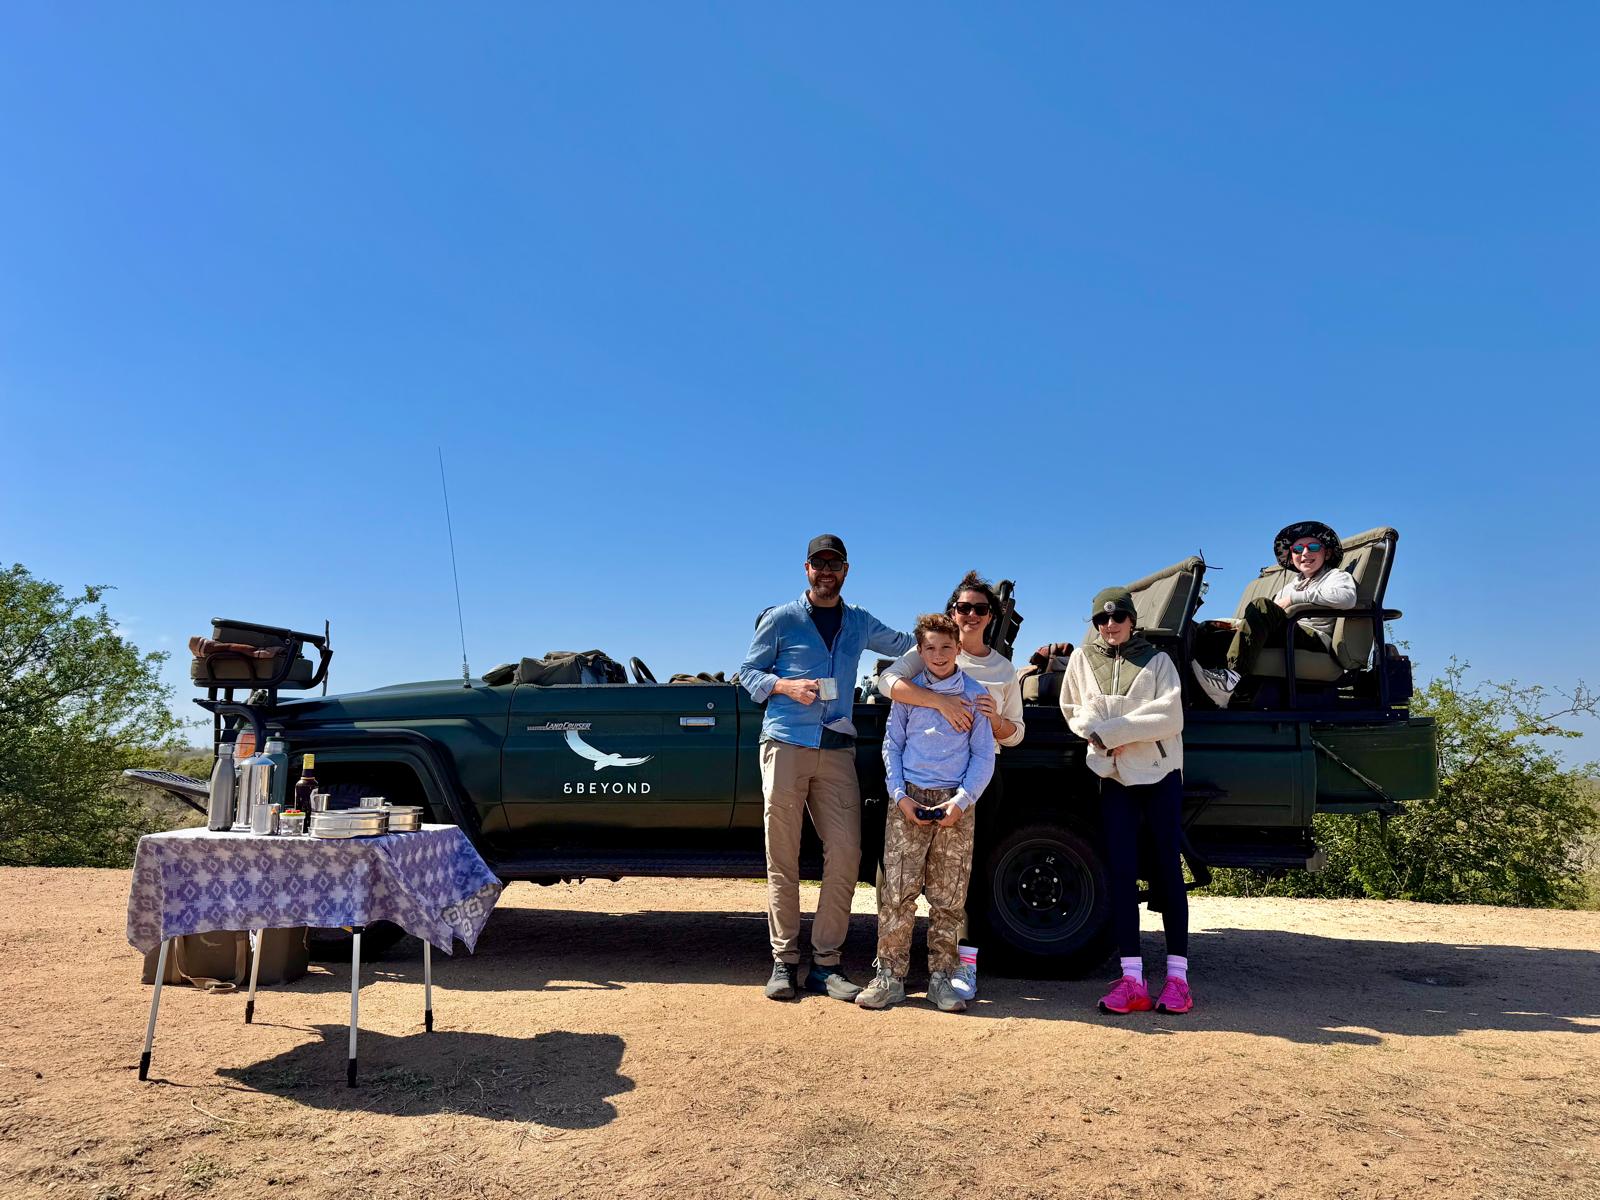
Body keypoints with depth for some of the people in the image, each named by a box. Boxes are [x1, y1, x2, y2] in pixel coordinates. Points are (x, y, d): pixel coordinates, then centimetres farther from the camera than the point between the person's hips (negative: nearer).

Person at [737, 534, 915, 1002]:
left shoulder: (860, 623, 17)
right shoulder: (780, 620, 7)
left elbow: (907, 644, 29)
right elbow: (748, 671, 9)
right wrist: (785, 686, -8)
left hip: (837, 751, 3)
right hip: (785, 747, -3)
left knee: (845, 855, -5)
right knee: (782, 859, -1)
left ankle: (825, 963, 5)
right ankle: (784, 961, 8)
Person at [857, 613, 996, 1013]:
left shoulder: (975, 694, 8)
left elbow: (984, 755, 8)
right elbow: (891, 745, 11)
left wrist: (962, 800, -5)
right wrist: (900, 796, -3)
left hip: (955, 804, 0)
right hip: (910, 799, 0)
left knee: (948, 897, 2)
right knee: (898, 891, -4)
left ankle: (941, 978, 12)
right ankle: (890, 976, 4)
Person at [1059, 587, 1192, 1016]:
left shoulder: (1157, 660, 1)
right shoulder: (1083, 660, 8)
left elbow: (1170, 716, -10)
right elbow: (1072, 711, 11)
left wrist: (1111, 729, -15)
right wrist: (1097, 732, -10)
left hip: (1160, 774, -2)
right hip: (1114, 776, 2)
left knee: (1167, 870, 1)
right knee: (1120, 872, -2)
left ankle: (1177, 976, 6)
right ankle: (1131, 980, 0)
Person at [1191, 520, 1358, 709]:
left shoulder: (1336, 575, 17)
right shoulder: (1288, 587, 37)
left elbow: (1347, 597, -9)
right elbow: (1269, 622, 25)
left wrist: (1295, 598, -7)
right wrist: (1238, 623, 4)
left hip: (1316, 640, -6)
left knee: (1261, 605, -31)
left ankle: (1232, 678, -47)